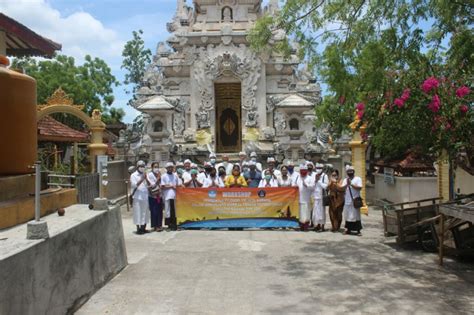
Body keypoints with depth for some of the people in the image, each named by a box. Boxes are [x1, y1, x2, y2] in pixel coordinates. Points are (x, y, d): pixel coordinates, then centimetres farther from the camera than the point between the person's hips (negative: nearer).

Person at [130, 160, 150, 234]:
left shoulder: (145, 175, 14)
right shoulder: (133, 175, 0)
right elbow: (134, 185, -11)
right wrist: (141, 179, -18)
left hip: (145, 197, 5)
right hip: (137, 197, -5)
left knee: (145, 213, 7)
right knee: (138, 214, -1)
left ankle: (143, 228, 15)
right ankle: (138, 229, 5)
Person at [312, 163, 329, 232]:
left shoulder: (325, 176, -4)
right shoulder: (315, 176, 11)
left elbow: (325, 186, -12)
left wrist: (319, 181, -10)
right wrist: (315, 181, -6)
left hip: (322, 196, -5)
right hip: (315, 196, 5)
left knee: (321, 211, 0)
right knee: (315, 211, 6)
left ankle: (322, 226, 7)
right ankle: (317, 225, 16)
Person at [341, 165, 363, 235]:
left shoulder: (358, 179, 3)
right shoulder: (345, 180, 15)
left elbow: (359, 187, -11)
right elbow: (342, 188, 3)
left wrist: (351, 184, -14)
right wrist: (347, 184, -14)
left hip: (355, 201, -4)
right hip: (347, 201, 4)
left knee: (356, 215, -5)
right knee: (347, 215, 7)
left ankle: (358, 230, 0)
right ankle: (348, 229, 16)